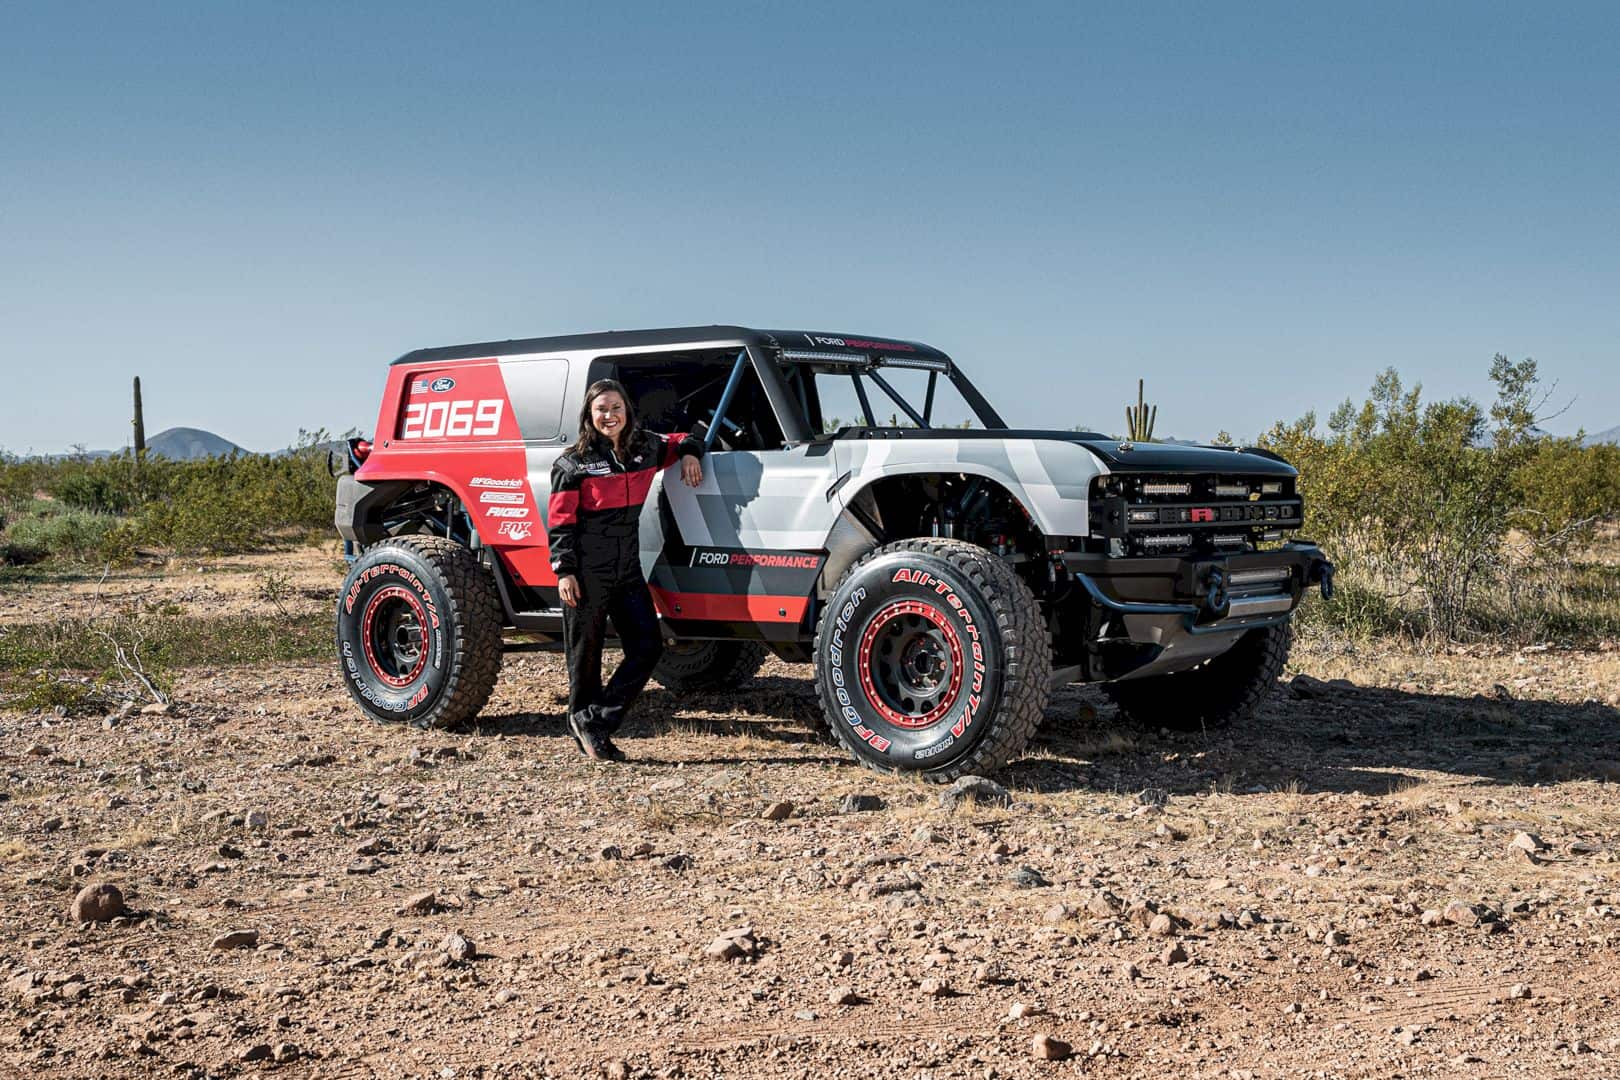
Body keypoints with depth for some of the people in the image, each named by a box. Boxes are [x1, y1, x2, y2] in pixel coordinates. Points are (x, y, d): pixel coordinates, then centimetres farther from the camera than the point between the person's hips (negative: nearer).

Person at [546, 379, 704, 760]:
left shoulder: (645, 447, 7)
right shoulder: (573, 462, -6)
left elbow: (682, 440, 27)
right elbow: (559, 521, -6)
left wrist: (690, 454, 4)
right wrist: (564, 571, -13)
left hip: (627, 569, 5)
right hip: (586, 572, -5)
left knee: (648, 647, -2)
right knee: (585, 655, 4)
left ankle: (594, 722, 6)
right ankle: (586, 731, 17)